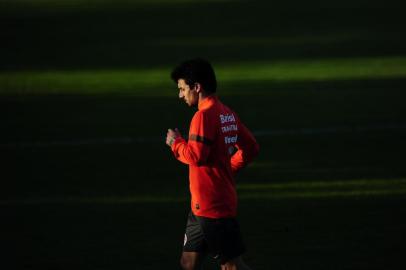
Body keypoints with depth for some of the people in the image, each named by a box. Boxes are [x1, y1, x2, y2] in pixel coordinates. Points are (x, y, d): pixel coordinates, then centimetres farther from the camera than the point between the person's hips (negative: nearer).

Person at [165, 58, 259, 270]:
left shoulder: (204, 115, -17)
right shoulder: (228, 114, 11)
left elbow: (196, 156, -24)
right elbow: (250, 149, 17)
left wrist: (176, 142, -7)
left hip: (212, 206, -10)